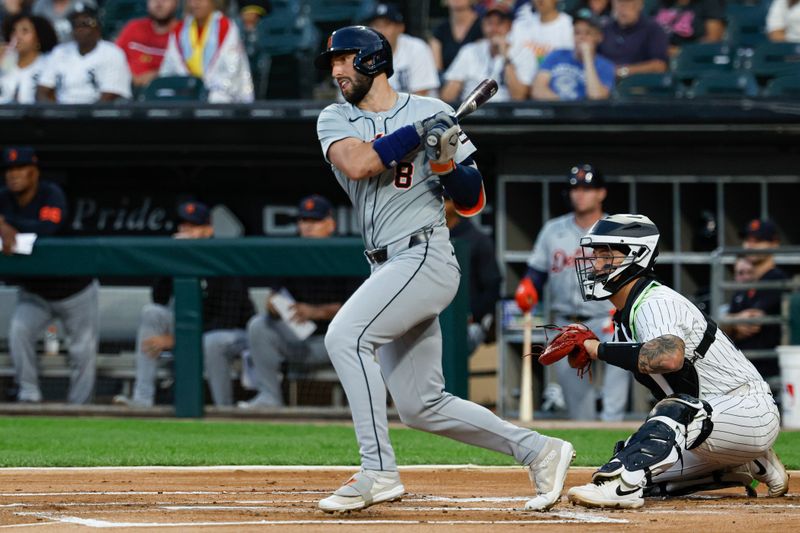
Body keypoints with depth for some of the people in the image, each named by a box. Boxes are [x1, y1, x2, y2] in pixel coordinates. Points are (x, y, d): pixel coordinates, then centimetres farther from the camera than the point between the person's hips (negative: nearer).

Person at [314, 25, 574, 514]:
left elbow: (473, 202, 4)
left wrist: (446, 164, -14)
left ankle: (379, 472, -26)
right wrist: (417, 132, -9)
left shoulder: (432, 112, 2)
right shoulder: (335, 120, 12)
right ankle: (539, 451, 15)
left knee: (347, 335, -26)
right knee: (422, 407, 5)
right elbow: (357, 164, -11)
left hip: (426, 256, -7)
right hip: (391, 268, 7)